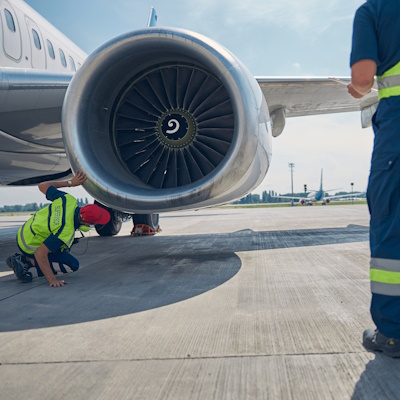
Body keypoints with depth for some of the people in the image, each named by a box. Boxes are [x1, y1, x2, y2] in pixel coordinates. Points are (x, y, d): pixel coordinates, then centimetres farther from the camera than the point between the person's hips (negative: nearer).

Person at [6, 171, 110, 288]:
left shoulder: (69, 200, -18)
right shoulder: (66, 231, -36)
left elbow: (42, 186, -3)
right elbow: (40, 253, -35)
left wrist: (70, 182, 0)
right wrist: (52, 280, -32)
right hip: (30, 245, -8)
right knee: (73, 265, -3)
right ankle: (28, 261, -5)